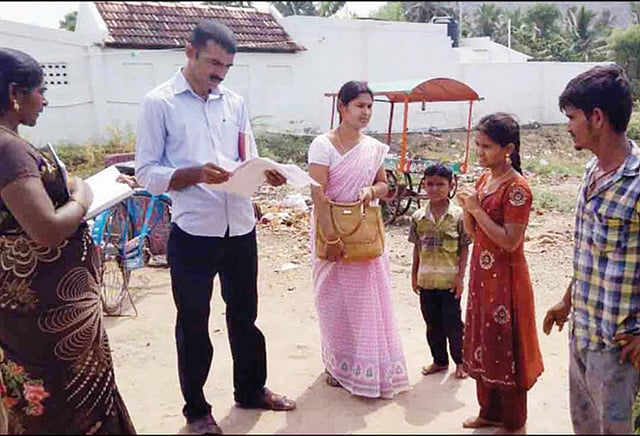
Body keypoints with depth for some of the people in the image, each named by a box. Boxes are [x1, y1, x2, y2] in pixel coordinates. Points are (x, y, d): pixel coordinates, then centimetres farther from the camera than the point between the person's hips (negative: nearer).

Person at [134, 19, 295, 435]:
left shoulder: (236, 102, 9)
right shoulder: (159, 102, -5)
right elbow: (147, 172, -8)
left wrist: (266, 173, -9)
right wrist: (195, 174, -23)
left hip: (241, 228, 5)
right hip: (193, 233, -4)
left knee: (245, 315, 19)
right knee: (194, 324, 10)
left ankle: (251, 390, 39)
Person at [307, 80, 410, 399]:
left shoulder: (374, 147, 5)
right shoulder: (323, 144, -11)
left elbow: (383, 185, 15)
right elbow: (318, 193, -17)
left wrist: (372, 190, -10)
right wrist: (330, 236, -22)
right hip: (333, 227, -4)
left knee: (369, 299, 8)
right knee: (335, 300, 8)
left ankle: (370, 368, 22)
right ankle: (337, 364, 26)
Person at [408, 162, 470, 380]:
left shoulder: (458, 215, -8)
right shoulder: (418, 217, 0)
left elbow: (464, 248, -4)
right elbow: (417, 248, 8)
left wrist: (460, 276, -8)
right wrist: (414, 275, 8)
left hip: (449, 280, -3)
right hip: (426, 280, 4)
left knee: (452, 324, 6)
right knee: (432, 324, 14)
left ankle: (460, 361, 26)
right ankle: (439, 360, 31)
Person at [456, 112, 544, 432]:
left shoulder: (516, 188, -18)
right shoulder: (484, 179, 7)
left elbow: (510, 241, -22)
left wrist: (477, 209, -22)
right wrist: (466, 207, -8)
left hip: (505, 278, -8)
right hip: (481, 274, 8)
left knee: (506, 348, 5)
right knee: (483, 345, 18)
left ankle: (513, 422, 24)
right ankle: (490, 412, 35)